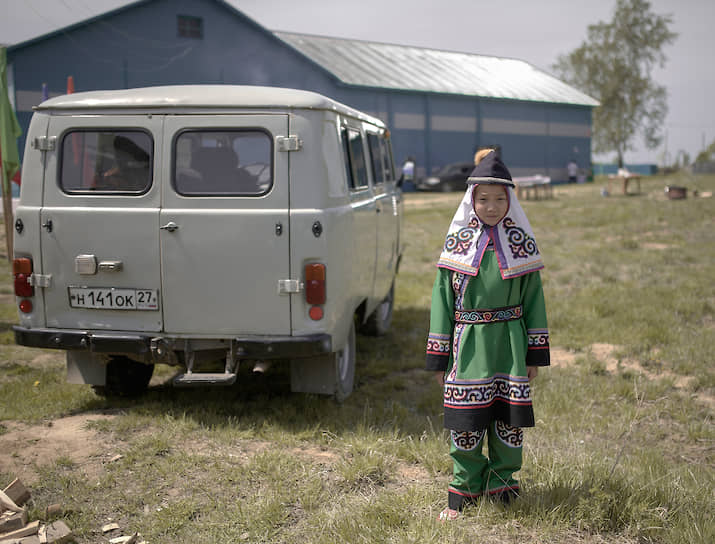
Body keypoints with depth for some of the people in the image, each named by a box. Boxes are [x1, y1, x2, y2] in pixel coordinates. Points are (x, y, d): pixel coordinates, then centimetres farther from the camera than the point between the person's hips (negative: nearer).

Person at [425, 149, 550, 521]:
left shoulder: (520, 242, 2)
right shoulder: (457, 242, 1)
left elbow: (533, 297, 6)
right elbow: (442, 298, 4)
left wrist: (535, 353, 4)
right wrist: (439, 357, 2)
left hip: (509, 342, 0)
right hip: (468, 343, 0)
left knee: (507, 415, 4)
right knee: (465, 419, 3)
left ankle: (502, 479, 26)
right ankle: (465, 484, 22)